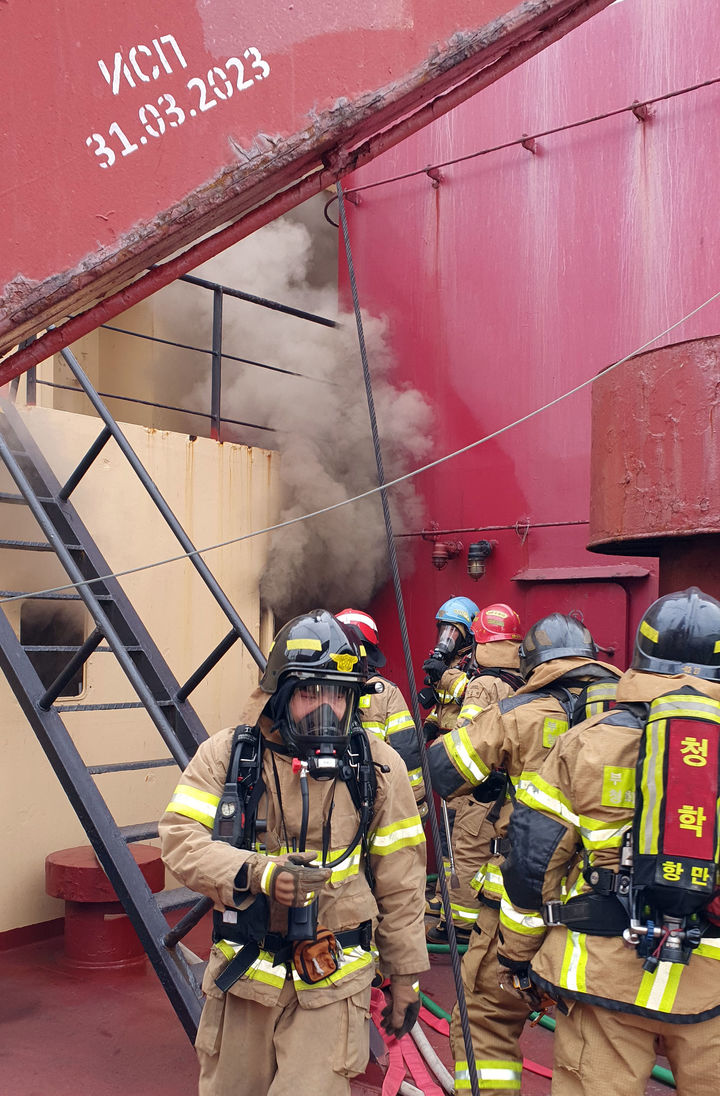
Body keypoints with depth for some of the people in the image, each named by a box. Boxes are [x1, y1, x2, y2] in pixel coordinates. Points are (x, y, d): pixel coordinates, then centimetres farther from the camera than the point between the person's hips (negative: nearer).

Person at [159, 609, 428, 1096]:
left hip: (332, 980, -1)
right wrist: (259, 874, -30)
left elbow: (399, 881, 2)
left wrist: (405, 976, 7)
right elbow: (181, 838, -14)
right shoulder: (227, 754, -6)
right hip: (244, 970, 1)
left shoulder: (378, 766, -4)